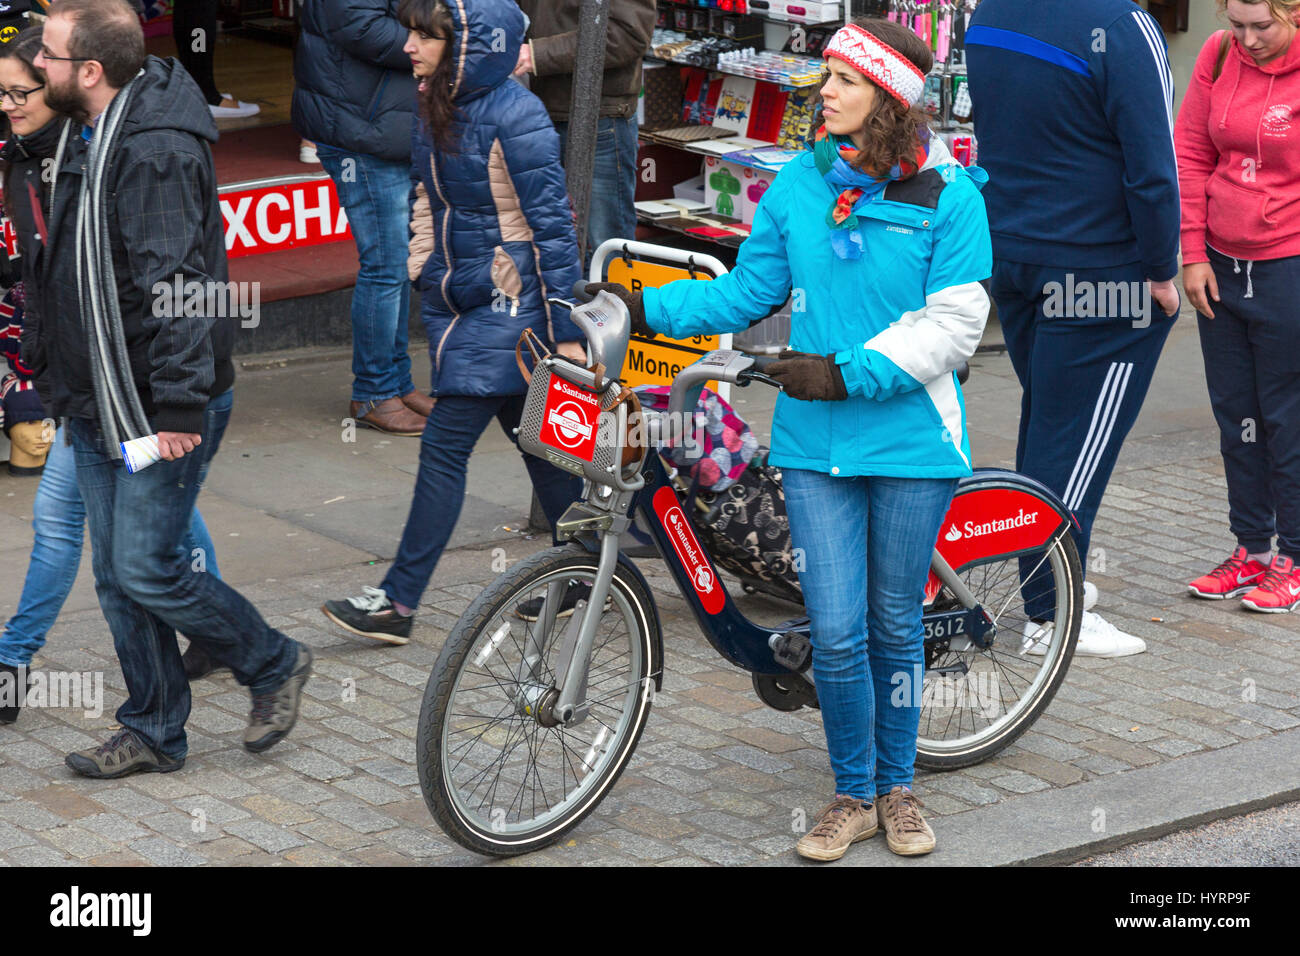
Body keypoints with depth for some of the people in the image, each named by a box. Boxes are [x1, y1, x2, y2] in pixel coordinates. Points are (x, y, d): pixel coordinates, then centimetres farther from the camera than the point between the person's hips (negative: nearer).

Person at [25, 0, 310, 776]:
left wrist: (179, 406, -25)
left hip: (156, 409, -9)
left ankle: (275, 666, 15)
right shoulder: (85, 136, 10)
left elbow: (177, 287, -24)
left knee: (146, 570, -6)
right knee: (118, 577, 12)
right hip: (98, 405, 9)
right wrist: (43, 355, 24)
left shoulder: (157, 151, -22)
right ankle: (154, 734, 23)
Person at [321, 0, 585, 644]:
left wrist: (565, 329, -15)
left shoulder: (514, 117, -19)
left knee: (444, 445, -8)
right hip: (453, 299, 8)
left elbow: (552, 226, -17)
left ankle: (398, 602, -4)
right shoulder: (434, 107, 5)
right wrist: (418, 275, 16)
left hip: (506, 304, -8)